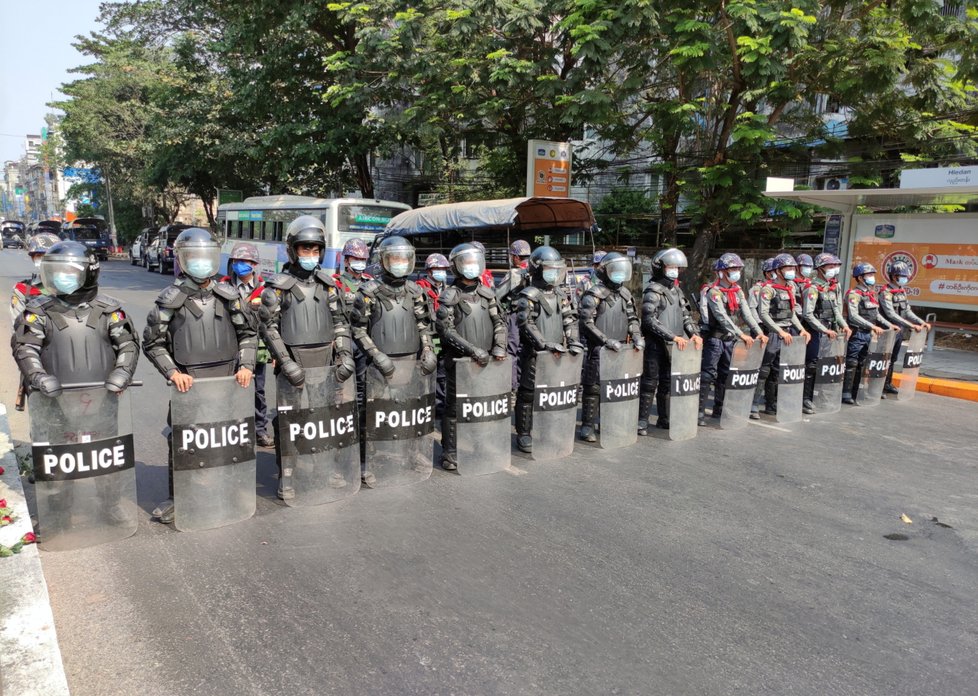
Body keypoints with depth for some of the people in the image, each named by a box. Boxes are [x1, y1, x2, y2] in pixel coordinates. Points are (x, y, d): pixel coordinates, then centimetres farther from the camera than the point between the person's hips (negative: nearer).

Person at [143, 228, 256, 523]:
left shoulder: (227, 295, 4)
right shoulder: (171, 298, -4)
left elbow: (248, 332, 10)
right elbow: (153, 343, -1)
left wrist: (246, 365, -2)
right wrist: (173, 372, -12)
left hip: (226, 380, 3)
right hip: (188, 383, -3)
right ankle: (176, 497, 17)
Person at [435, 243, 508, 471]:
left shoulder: (487, 293, 11)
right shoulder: (450, 296, -5)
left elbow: (499, 323, 12)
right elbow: (445, 330, -12)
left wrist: (499, 347, -5)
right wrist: (473, 349, -18)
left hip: (484, 362, 5)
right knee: (454, 408, 1)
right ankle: (450, 453, 9)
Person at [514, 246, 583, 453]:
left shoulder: (560, 294, 14)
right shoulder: (528, 296, -7)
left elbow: (570, 320, 12)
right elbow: (527, 325, -16)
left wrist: (573, 341, -3)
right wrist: (546, 344, -23)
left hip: (556, 355, 6)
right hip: (534, 354, -6)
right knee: (528, 394, 0)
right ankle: (523, 434, 9)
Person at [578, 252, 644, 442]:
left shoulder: (625, 293, 14)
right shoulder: (594, 294, -8)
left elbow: (632, 318, 19)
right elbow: (587, 324, -14)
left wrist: (637, 336, 1)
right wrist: (607, 340, -20)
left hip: (620, 350, 6)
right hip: (599, 349, -6)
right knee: (594, 388, -3)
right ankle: (587, 426, 5)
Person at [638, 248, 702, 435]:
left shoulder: (676, 290, 16)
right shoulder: (653, 291, -9)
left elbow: (685, 314, 17)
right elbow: (650, 321, -18)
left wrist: (694, 334, 0)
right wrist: (673, 336, -21)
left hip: (673, 346, 8)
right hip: (655, 345, -7)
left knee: (668, 383, 13)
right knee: (650, 383, -4)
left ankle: (664, 419, 23)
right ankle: (642, 421, 2)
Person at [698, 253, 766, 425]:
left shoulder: (738, 291, 10)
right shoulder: (713, 292, -13)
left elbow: (747, 313, 3)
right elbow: (722, 317, -23)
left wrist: (759, 332, -9)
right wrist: (741, 334, -28)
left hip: (730, 340, 8)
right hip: (714, 338, -8)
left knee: (725, 375, 13)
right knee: (707, 375, -7)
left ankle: (719, 410, 23)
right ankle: (700, 411, -3)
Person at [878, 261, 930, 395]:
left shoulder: (902, 291, 11)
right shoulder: (886, 293, -16)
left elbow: (907, 312, 14)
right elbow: (891, 315, -25)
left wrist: (922, 323, 1)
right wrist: (911, 325, -30)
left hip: (899, 331, 8)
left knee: (892, 359, 16)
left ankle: (888, 384, 27)